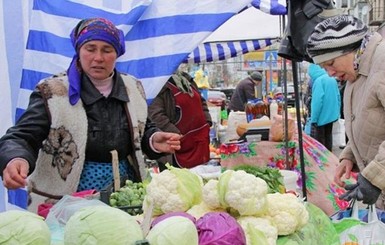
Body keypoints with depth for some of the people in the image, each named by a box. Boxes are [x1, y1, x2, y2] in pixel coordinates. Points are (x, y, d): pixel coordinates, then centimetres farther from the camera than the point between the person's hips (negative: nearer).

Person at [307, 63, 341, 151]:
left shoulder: (318, 80, -17)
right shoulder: (332, 79, 6)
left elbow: (317, 102, -22)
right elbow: (338, 97, 11)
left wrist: (313, 119, -17)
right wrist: (336, 113, 18)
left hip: (321, 117, -8)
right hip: (331, 115, 8)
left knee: (319, 141, 2)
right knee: (328, 137, 18)